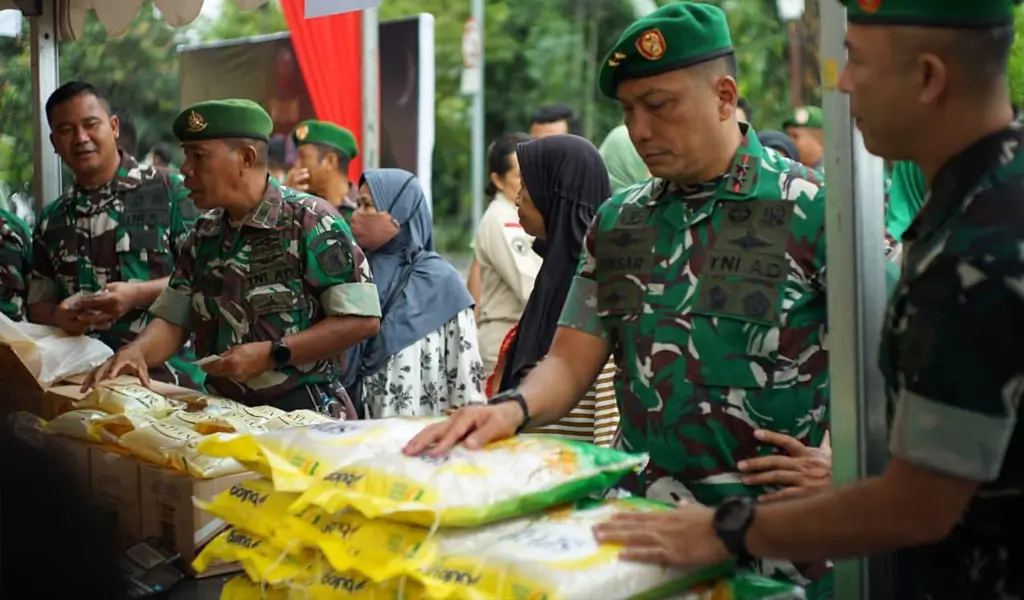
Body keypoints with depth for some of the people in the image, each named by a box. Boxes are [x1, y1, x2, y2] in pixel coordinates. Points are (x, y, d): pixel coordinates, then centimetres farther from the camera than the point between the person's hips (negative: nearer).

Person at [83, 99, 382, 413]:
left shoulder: (310, 221, -7)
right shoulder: (205, 232, 13)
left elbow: (361, 320, -11)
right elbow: (173, 318, 14)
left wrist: (271, 355, -15)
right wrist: (136, 352, -7)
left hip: (302, 412, -6)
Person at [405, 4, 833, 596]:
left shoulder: (815, 209, -8)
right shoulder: (617, 221, 8)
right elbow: (573, 360, 6)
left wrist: (840, 461, -18)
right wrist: (515, 408, -13)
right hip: (646, 524, 4)